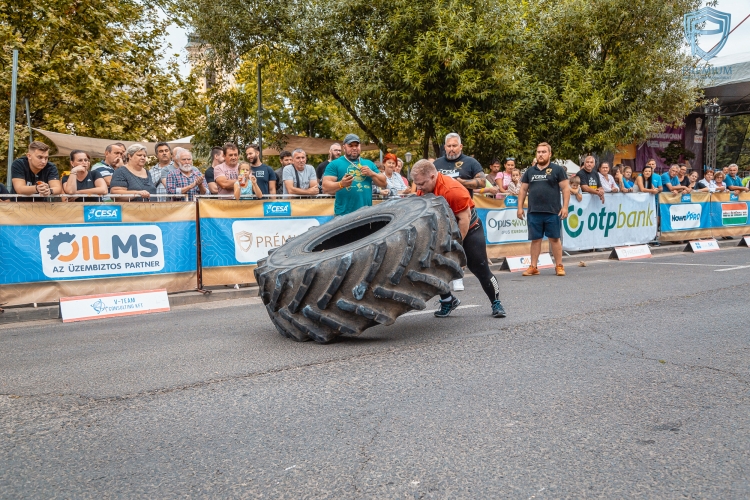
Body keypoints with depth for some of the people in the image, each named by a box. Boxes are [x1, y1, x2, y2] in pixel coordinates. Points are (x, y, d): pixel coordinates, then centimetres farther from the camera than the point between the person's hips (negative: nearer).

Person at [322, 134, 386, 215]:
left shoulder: (369, 163, 16)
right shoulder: (335, 164, 2)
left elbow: (384, 183, 15)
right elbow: (325, 188, -7)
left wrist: (372, 174, -4)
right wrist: (341, 184, -26)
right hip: (343, 215, -4)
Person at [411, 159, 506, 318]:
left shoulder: (452, 189, -30)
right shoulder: (422, 191, -8)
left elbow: (464, 219, -26)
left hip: (469, 229, -6)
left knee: (481, 269, -3)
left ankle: (496, 303, 14)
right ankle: (447, 301, 17)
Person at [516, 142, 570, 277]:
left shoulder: (558, 169, 2)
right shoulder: (530, 171, 14)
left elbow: (565, 188, -1)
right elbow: (523, 190, 16)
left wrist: (565, 206, -9)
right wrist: (520, 207, 8)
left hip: (553, 212, -3)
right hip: (534, 212, 3)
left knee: (555, 238, 2)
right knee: (535, 239, 7)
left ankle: (559, 266, 10)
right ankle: (533, 267, 12)